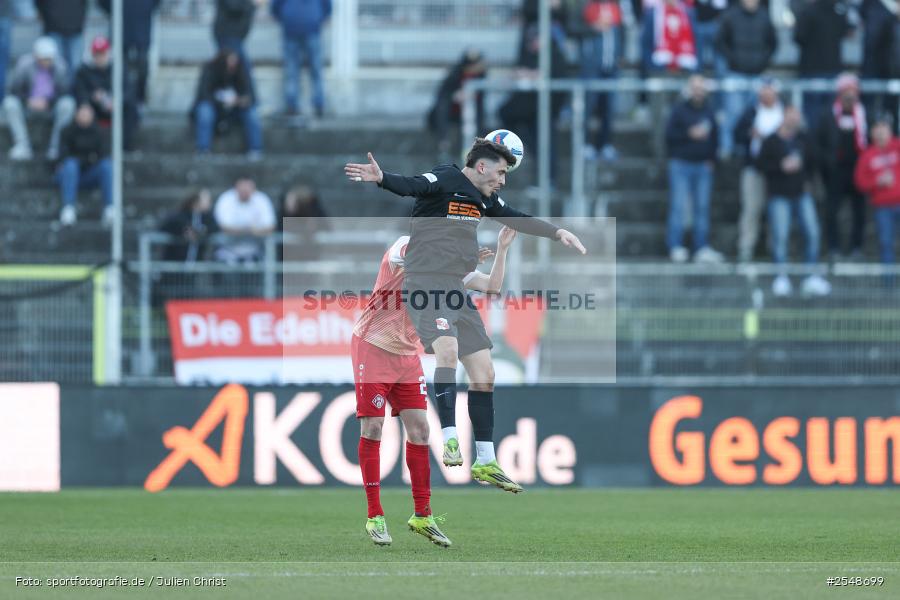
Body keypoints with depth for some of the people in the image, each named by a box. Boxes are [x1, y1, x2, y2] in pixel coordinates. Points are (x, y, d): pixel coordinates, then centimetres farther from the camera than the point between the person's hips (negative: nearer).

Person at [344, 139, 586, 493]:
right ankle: (450, 439, -28)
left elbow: (517, 221, 30)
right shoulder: (445, 180, -10)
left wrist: (557, 233, 26)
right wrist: (381, 179, -47)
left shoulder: (484, 198, 16)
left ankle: (485, 462, 14)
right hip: (426, 285, -9)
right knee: (447, 347, -33)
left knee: (484, 374, 7)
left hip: (457, 291, 9)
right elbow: (410, 186, -28)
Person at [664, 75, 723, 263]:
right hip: (681, 165, -4)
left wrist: (711, 158, 4)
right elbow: (670, 135, -7)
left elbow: (715, 135, 15)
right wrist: (689, 134, -18)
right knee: (678, 206, -7)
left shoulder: (708, 111, 10)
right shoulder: (680, 110, -3)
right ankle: (676, 247, -4)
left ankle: (702, 248, 7)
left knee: (702, 208, 4)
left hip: (703, 165, 4)